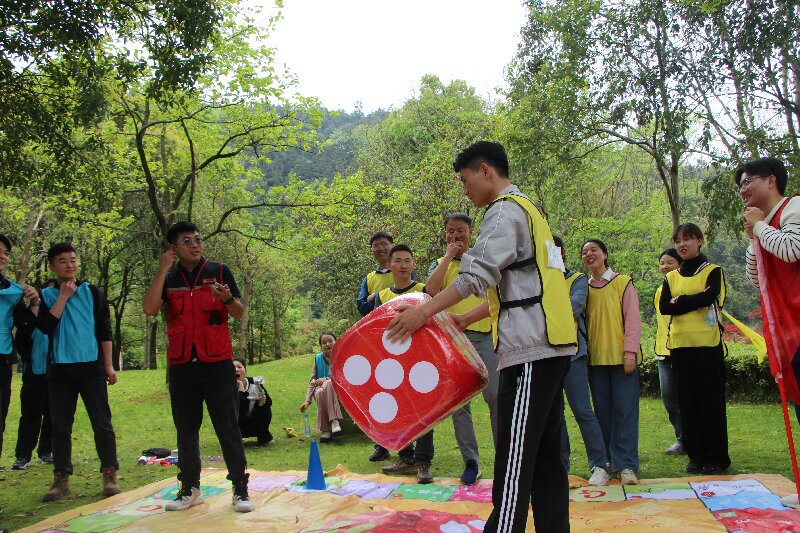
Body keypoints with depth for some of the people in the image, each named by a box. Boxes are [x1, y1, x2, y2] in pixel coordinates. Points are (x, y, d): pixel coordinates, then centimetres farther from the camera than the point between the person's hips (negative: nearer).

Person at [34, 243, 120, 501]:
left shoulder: (92, 292, 6)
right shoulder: (45, 295, 8)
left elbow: (104, 331, 5)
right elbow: (45, 327, -9)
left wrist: (108, 365, -1)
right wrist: (63, 297, -10)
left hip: (91, 368, -1)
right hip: (59, 370, 2)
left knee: (102, 423, -2)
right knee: (60, 426, 5)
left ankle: (109, 475, 5)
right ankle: (61, 479, 12)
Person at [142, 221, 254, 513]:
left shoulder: (219, 271, 4)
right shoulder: (168, 278, 8)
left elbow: (239, 314, 2)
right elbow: (149, 308, -10)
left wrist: (227, 298, -21)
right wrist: (163, 269, -10)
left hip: (217, 362, -2)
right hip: (181, 365, 2)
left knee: (228, 426, -1)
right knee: (186, 429, 10)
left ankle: (240, 489, 4)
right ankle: (190, 488, 20)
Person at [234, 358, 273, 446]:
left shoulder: (255, 382, -11)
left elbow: (269, 401, -8)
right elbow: (242, 409, -32)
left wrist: (263, 401, -31)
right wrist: (241, 389, -35)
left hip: (256, 421, 2)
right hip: (240, 425, -2)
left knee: (265, 410, -24)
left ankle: (264, 437, -2)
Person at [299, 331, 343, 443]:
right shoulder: (318, 359, 6)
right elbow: (312, 381, 4)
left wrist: (326, 379, -19)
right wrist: (307, 401, -8)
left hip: (338, 391, -2)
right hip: (323, 393, 2)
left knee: (328, 384, -36)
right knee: (320, 392, -35)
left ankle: (334, 421, -44)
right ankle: (325, 430, -33)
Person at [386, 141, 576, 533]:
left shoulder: (505, 210, -6)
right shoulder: (526, 210, 25)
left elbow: (479, 273, -19)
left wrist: (425, 311, -19)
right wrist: (466, 320, 23)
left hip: (530, 349, -10)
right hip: (550, 347, 10)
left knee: (514, 458, -11)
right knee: (545, 456, 11)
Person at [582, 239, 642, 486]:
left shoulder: (623, 283, 2)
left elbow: (633, 318, -3)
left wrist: (630, 352, -11)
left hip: (621, 357, -4)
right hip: (596, 359, 4)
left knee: (625, 410, -4)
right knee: (602, 411, 7)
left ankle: (626, 465, -2)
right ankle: (606, 461, 15)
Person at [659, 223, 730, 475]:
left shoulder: (712, 271, 4)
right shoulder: (671, 277, 14)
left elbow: (709, 297, -16)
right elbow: (663, 307, -1)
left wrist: (679, 301, -7)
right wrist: (694, 301, -11)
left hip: (708, 343, -4)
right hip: (680, 345, 4)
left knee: (711, 401, -2)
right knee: (687, 402, 5)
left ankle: (716, 457, 6)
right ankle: (696, 455, 13)